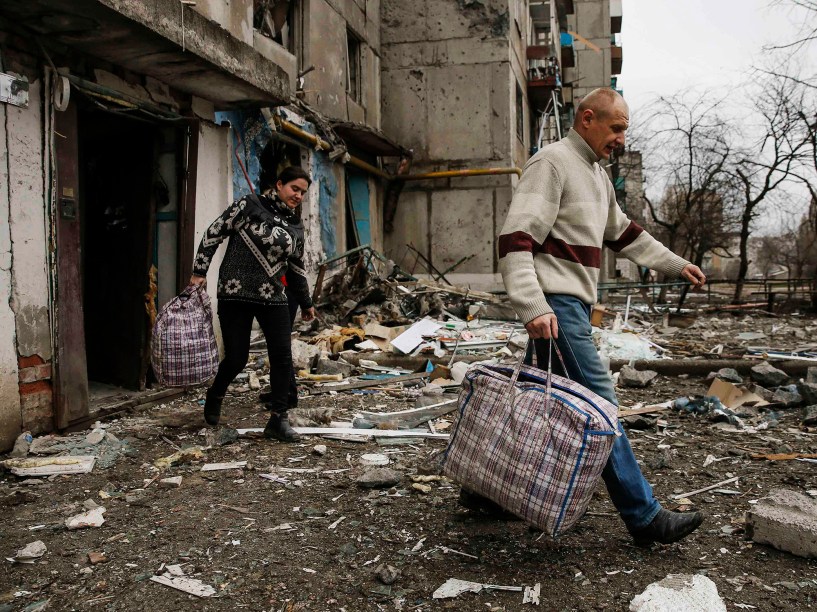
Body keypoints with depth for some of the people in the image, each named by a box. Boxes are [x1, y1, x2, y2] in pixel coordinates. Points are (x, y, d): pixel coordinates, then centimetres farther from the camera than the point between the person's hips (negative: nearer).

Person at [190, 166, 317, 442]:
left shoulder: (296, 227, 12)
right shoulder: (249, 205, -3)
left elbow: (296, 268, 22)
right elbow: (214, 233, -2)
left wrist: (305, 302, 27)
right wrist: (199, 271, -6)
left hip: (273, 298, 5)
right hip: (236, 294, -5)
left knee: (283, 357, -4)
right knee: (236, 358, -2)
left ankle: (278, 420, 7)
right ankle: (214, 397, 31)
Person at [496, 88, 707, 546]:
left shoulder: (597, 174, 20)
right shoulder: (552, 163, -10)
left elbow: (623, 233, 32)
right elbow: (516, 240, -19)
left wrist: (676, 264, 31)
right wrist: (534, 307, -28)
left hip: (575, 303, 10)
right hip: (556, 304, -10)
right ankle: (643, 516, -1)